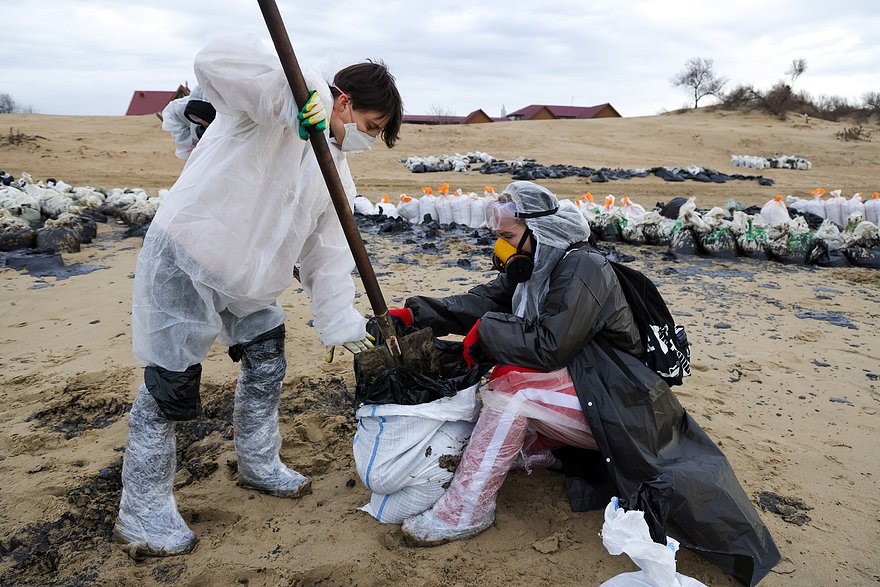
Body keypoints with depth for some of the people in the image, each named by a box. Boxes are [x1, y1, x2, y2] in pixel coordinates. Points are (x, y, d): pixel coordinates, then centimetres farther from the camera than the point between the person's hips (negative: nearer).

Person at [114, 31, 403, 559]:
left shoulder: (335, 171, 7)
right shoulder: (273, 104, -15)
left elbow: (328, 253, 7)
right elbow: (216, 60, -35)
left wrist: (340, 323, 3)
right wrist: (295, 99, -39)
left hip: (247, 278, 8)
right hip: (184, 263, -8)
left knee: (267, 365, 15)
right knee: (171, 391, -2)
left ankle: (259, 465, 38)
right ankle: (141, 514, 16)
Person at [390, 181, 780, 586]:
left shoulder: (582, 268, -22)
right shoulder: (531, 268, 5)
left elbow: (549, 347, -29)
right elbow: (479, 302, 0)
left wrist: (484, 330, -18)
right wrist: (415, 313, -11)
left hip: (613, 406, -9)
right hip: (577, 390, 10)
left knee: (510, 386, -28)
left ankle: (464, 513, -20)